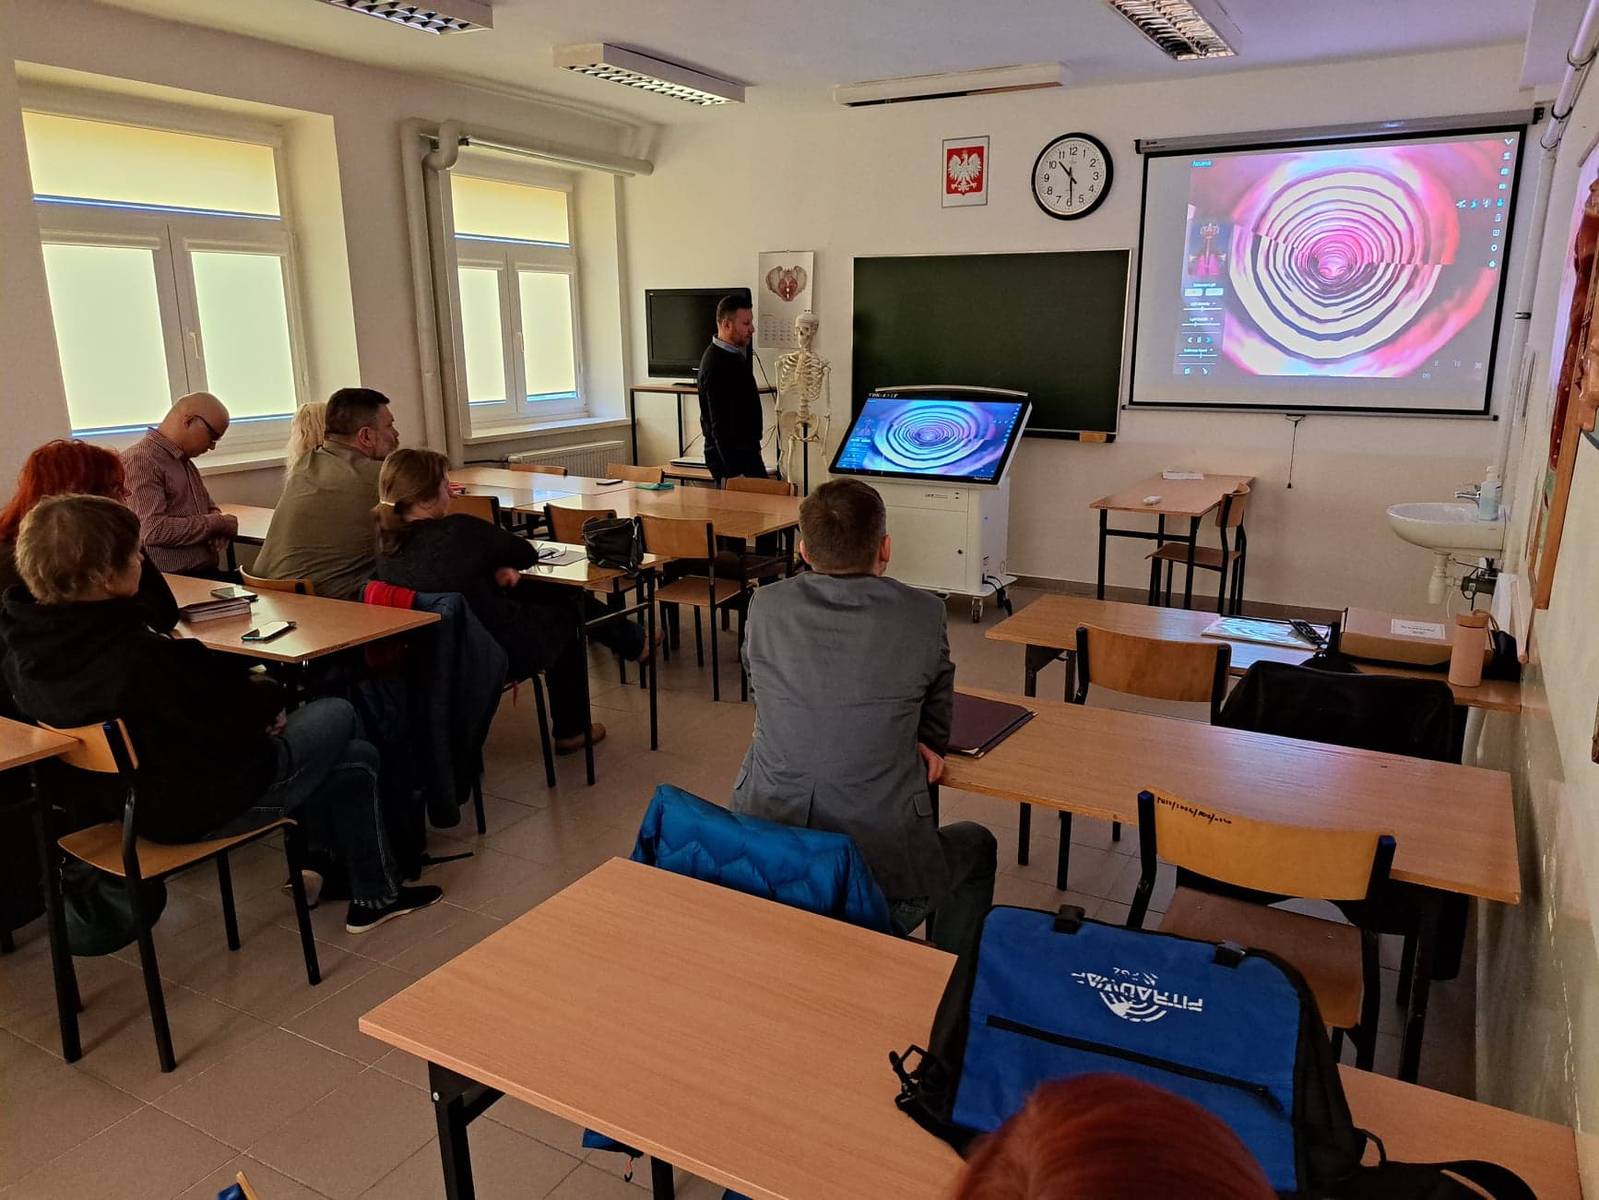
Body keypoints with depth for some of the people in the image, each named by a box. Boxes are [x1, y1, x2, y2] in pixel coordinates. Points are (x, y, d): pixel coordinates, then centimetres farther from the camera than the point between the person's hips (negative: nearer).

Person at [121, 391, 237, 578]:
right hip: (170, 578, -9)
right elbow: (153, 530, -19)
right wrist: (214, 523, -7)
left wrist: (221, 524, 9)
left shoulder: (185, 462, 22)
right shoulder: (141, 461, -8)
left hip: (206, 572, 9)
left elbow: (210, 509, 34)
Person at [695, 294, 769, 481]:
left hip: (745, 451, 10)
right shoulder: (716, 367, -20)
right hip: (733, 459, -10)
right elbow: (720, 427, -23)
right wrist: (734, 472, -24)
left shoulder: (735, 354, 11)